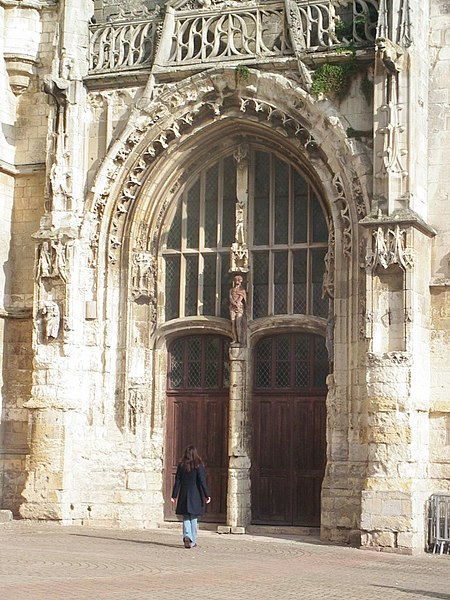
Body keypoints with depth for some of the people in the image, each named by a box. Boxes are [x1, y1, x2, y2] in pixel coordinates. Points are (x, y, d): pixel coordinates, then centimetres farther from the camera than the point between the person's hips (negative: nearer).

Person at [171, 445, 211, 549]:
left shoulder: (181, 465, 1)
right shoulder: (198, 466, -7)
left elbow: (177, 481, 3)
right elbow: (202, 482, -10)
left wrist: (174, 496, 7)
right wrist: (207, 495, -6)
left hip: (184, 495, 2)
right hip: (195, 496, -2)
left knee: (186, 518, 8)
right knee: (193, 518, 8)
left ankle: (187, 536, -13)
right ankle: (192, 541, 11)